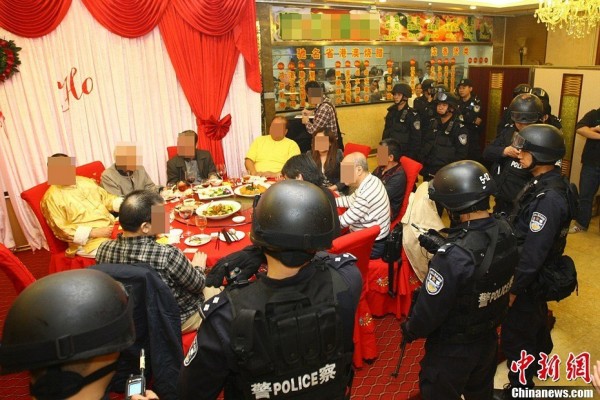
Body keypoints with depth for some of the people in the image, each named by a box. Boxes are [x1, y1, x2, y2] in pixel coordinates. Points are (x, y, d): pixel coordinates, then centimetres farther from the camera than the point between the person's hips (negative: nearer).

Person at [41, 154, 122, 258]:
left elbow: (106, 198, 18)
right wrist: (95, 233, -18)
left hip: (111, 225, 7)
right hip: (87, 240, -6)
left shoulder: (85, 181, 12)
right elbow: (62, 230, -10)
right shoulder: (51, 197, -5)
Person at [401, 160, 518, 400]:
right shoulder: (505, 233, -13)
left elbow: (430, 310, -25)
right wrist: (440, 248, -1)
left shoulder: (454, 256, -36)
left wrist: (409, 331, -6)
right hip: (488, 340, 7)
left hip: (452, 350, -6)